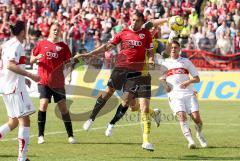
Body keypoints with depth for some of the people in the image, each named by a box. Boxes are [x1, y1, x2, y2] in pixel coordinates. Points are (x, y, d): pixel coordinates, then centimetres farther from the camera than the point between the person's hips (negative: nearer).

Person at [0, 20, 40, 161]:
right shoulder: (16, 45, -12)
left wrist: (23, 79, 25)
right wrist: (30, 75, -23)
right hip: (15, 86, -10)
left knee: (14, 121, 17)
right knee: (25, 120, -8)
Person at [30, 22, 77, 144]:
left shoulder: (63, 46, 7)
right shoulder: (41, 44, 6)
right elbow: (31, 60, 9)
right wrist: (36, 58, -12)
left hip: (58, 82, 1)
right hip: (44, 80, -1)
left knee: (63, 107, 0)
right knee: (43, 103, -15)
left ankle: (70, 136, 8)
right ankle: (40, 135, -8)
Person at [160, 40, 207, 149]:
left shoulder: (186, 62, 13)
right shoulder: (165, 64, 15)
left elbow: (197, 79, 11)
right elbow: (162, 80, 24)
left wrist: (188, 82, -10)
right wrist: (165, 85, 1)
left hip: (189, 94, 0)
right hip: (174, 95, 0)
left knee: (196, 117, -10)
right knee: (181, 116, -23)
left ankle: (200, 135, 20)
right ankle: (190, 141, -29)